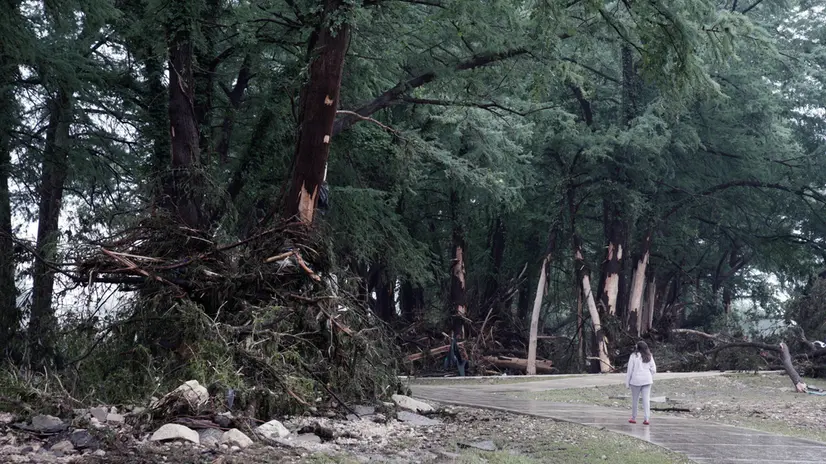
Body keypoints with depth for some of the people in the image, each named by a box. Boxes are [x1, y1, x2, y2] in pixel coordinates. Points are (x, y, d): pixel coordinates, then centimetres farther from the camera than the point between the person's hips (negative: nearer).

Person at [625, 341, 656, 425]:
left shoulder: (634, 356, -8)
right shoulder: (649, 356, 4)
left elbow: (630, 370, -6)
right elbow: (653, 369, 5)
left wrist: (627, 382, 0)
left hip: (636, 380, -3)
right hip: (647, 380, 3)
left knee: (635, 399, 9)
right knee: (646, 399, 2)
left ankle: (633, 418, 19)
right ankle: (647, 419, -4)